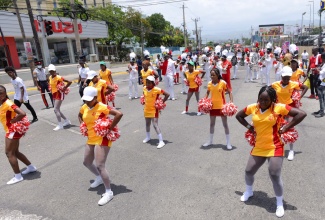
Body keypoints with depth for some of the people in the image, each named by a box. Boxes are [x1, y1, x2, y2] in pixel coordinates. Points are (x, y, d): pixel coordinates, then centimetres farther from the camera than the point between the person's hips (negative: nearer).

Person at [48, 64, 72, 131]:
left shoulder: (59, 77, -17)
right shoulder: (50, 77, 6)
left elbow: (69, 82, -20)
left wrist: (64, 88, -17)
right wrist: (51, 89, 10)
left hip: (59, 94, -9)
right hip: (54, 94, 9)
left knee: (56, 109, -13)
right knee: (57, 110, 13)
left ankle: (60, 125, -7)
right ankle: (67, 121, 26)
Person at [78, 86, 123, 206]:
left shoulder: (102, 107, -20)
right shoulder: (84, 107, 3)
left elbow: (119, 114, -31)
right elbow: (79, 116, 27)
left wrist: (110, 128, -27)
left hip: (102, 139, -9)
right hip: (91, 139, 9)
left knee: (99, 166, -12)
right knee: (86, 162, 21)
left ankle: (108, 192, 4)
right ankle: (99, 178, 47)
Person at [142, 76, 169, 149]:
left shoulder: (157, 90, -21)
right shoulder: (144, 88, -3)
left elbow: (167, 94, -18)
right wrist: (144, 101, 8)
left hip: (154, 110, -6)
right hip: (146, 109, 7)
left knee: (155, 125, -12)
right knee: (147, 124, 21)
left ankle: (161, 141, -5)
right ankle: (148, 137, 45)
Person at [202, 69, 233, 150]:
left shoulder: (223, 83, -12)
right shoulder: (209, 83, 0)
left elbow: (229, 92, -7)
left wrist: (231, 102, -17)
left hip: (222, 106, -4)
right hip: (213, 106, 4)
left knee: (225, 124, 6)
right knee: (212, 123, 15)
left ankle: (228, 143, 17)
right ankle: (210, 141, 31)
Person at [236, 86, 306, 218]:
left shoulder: (279, 108, -13)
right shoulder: (252, 108, -2)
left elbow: (301, 114, -15)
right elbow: (239, 115, 14)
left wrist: (285, 128, -15)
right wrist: (249, 127, 3)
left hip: (274, 148, -4)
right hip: (258, 147, 5)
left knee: (275, 176, -4)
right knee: (248, 171, 11)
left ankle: (280, 204, 22)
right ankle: (248, 192, 42)